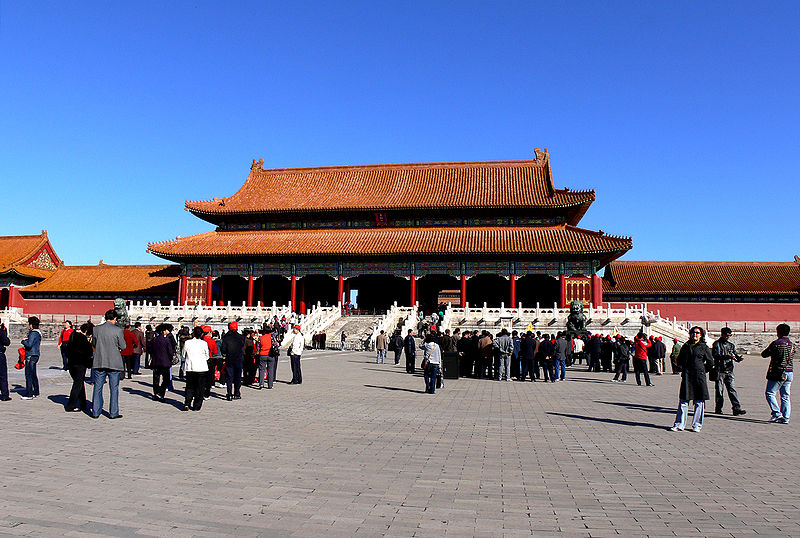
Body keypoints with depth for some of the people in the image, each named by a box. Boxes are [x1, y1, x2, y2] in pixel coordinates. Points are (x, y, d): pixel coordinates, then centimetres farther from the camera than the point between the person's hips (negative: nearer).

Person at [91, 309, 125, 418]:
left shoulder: (96, 329, 0)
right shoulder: (118, 330, -11)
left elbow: (94, 344, 11)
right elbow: (123, 346, -5)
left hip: (99, 362, 3)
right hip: (114, 363, -3)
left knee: (97, 387, 12)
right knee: (114, 388, 5)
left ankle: (95, 412, 16)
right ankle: (113, 412, 8)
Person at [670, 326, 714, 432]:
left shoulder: (704, 347, 3)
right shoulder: (686, 346, 11)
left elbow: (710, 363, 6)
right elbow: (679, 360, 20)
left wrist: (700, 370, 5)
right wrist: (682, 369, 8)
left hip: (699, 376, -2)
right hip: (686, 376, 2)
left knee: (699, 402, 3)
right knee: (683, 401, 1)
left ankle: (697, 425, 14)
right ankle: (679, 424, 5)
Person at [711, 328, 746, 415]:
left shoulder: (731, 345, 17)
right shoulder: (717, 344, 0)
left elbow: (735, 354, 9)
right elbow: (715, 355, -15)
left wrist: (738, 358, -14)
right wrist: (727, 356, -27)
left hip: (729, 371, 4)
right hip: (719, 370, -4)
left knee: (732, 389, -3)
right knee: (719, 390, 1)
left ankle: (736, 408, -6)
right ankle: (718, 408, 11)